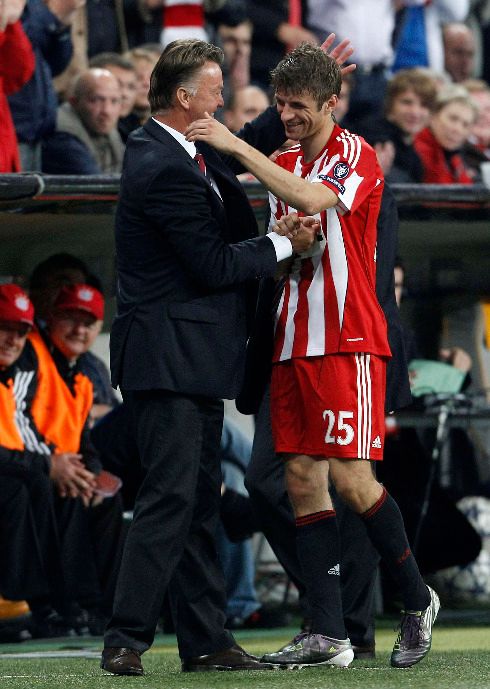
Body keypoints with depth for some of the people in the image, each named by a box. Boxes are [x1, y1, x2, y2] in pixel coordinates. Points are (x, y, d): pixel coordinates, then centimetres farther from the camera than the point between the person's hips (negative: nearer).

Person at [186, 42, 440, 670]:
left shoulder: (356, 156, -5)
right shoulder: (283, 165, 17)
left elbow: (314, 200, -25)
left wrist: (237, 147, -25)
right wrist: (281, 237, -3)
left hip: (349, 340, -7)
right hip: (293, 341, 7)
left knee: (351, 479, -12)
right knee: (303, 482, 0)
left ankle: (417, 600, 8)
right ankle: (328, 635, 0)